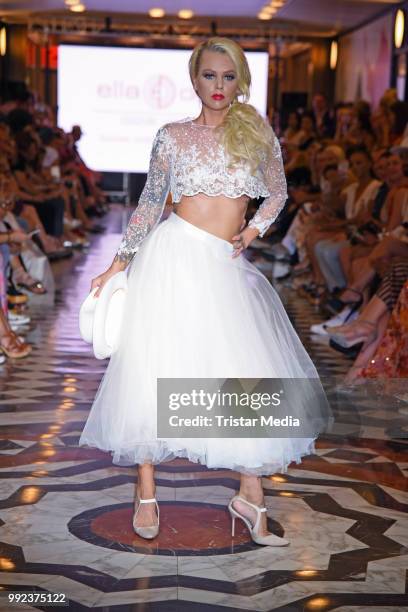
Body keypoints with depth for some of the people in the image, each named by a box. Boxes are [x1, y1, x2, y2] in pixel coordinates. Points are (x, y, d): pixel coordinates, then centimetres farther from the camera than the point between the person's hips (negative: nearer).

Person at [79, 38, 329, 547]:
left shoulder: (257, 132, 7)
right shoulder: (172, 136, 4)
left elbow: (277, 194, 18)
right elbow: (149, 205, 10)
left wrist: (250, 234, 3)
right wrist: (119, 264, 6)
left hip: (225, 267, 2)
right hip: (173, 257, -1)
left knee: (248, 377, -4)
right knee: (155, 370, -1)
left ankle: (251, 497, 7)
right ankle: (146, 494, 12)